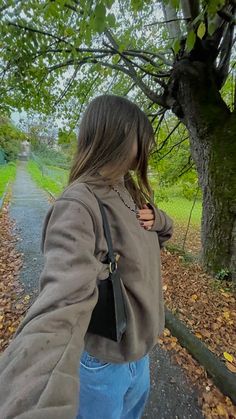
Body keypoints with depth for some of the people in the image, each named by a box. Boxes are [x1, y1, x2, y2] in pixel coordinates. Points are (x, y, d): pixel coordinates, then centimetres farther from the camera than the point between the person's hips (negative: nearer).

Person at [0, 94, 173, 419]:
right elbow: (61, 303, -44)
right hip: (102, 359, -7)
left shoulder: (130, 191, -3)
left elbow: (161, 233, 9)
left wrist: (156, 219, -14)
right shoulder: (80, 205, -31)